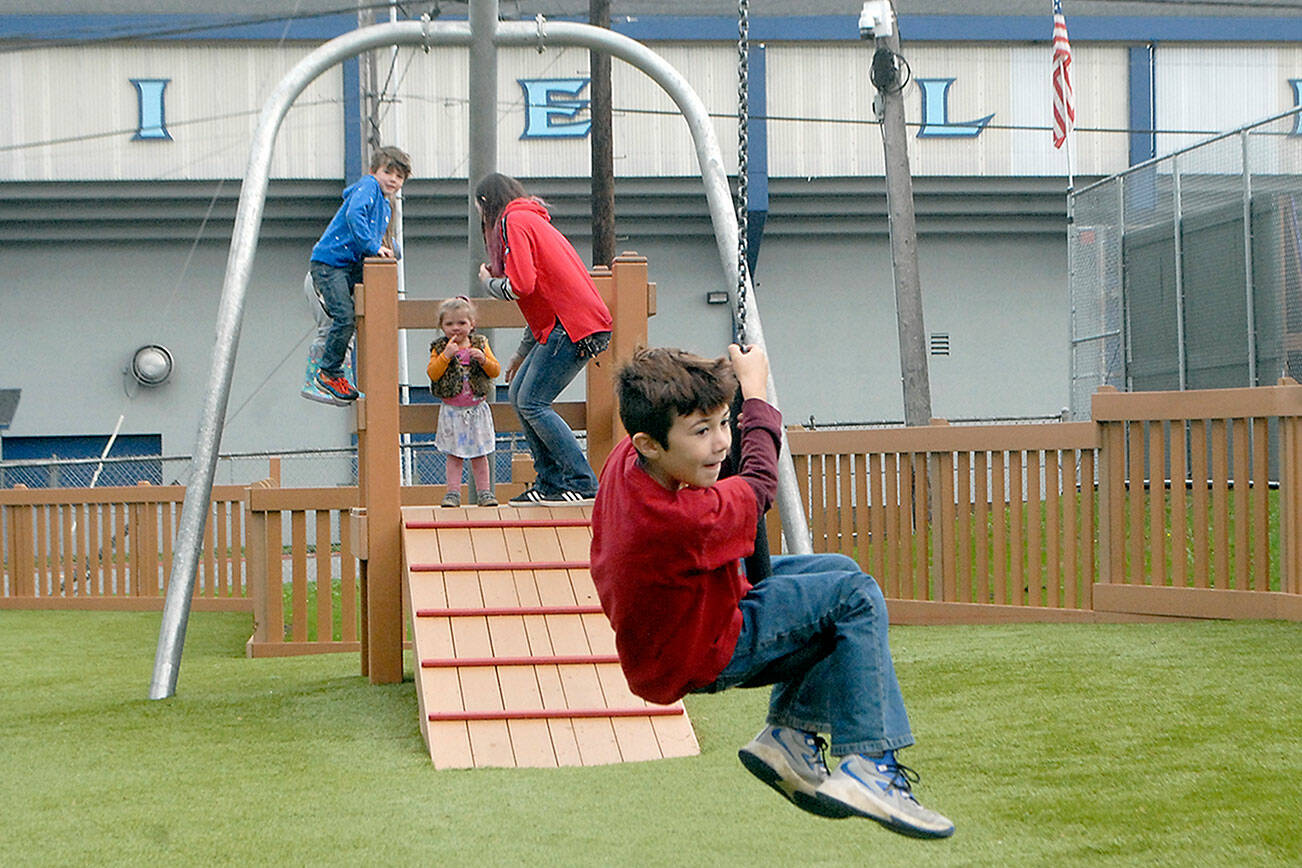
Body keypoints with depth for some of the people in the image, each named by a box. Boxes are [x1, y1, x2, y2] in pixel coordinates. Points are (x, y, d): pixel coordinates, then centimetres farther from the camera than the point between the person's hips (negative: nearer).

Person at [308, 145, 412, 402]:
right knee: (344, 318, -16)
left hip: (353, 266, 9)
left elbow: (379, 236, 26)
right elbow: (354, 214, -26)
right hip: (328, 263, -9)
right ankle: (329, 374, -1)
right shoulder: (368, 186, -8)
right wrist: (373, 247, -27)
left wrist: (388, 248, 4)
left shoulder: (386, 206, 19)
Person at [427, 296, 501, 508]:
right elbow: (432, 373, -13)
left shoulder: (480, 344, 4)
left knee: (479, 454, 7)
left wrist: (483, 359, -18)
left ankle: (484, 492, 12)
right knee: (454, 454, 0)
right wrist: (445, 356, -24)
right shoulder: (439, 348, -1)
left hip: (477, 408, 1)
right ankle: (453, 492, 4)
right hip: (452, 410, -1)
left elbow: (496, 370, 0)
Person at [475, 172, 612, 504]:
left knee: (532, 403, -9)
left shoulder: (514, 221, -5)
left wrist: (490, 282, 5)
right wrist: (523, 353, 34)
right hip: (563, 323, 10)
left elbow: (521, 286, -17)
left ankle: (583, 485, -11)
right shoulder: (532, 220, 27)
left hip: (573, 324, -10)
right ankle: (550, 483, 11)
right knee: (519, 394, 12)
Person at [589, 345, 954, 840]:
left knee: (835, 572, 16)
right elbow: (760, 484, -14)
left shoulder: (625, 462, -13)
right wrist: (755, 391, -3)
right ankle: (870, 766, -16)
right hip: (703, 659, -9)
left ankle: (789, 731, 12)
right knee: (856, 599, -11)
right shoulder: (685, 520, -36)